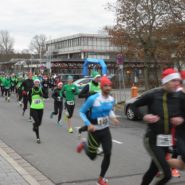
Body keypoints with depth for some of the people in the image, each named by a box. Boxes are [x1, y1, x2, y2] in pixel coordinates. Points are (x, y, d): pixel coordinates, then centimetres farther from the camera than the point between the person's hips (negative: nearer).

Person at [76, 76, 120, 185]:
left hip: (106, 130, 4)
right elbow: (82, 112, -13)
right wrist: (88, 124, -26)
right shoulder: (93, 99, -22)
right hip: (94, 131, -4)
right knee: (92, 156, 9)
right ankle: (84, 145, 45)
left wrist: (113, 117, -4)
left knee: (108, 154, -6)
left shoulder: (111, 99, -4)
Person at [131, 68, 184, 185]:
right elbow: (134, 106, -1)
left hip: (167, 140, 5)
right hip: (153, 139, -5)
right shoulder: (153, 96, -13)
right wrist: (144, 116, -16)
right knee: (166, 174, -14)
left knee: (154, 169, 18)